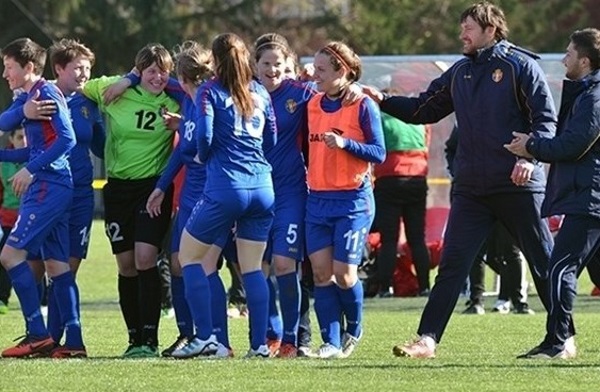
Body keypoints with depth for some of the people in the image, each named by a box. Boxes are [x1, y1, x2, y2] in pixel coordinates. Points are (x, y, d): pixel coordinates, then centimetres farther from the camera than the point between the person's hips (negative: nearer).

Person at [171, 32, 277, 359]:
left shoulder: (210, 91, -1)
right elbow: (272, 140, 14)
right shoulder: (260, 93, 12)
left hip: (225, 188, -5)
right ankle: (259, 343, 2)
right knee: (252, 267, 9)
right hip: (262, 187, 5)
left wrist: (202, 156, 7)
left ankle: (204, 338, 0)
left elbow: (204, 136, -12)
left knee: (189, 256, 9)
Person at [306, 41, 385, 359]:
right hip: (317, 199, 5)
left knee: (344, 273, -6)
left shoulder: (363, 106, -7)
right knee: (321, 271, -2)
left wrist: (345, 144, -20)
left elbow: (379, 153, -8)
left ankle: (354, 330, 19)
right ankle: (331, 342, 2)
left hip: (353, 200, -5)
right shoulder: (312, 105, 9)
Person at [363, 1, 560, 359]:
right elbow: (423, 110, 17)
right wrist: (384, 101, 5)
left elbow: (546, 118, -7)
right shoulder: (460, 72, 13)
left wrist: (530, 156, -20)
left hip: (519, 185, -5)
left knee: (543, 262, 4)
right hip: (471, 189, 5)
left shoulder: (520, 65, -5)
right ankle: (427, 339, -2)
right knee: (452, 265, -1)